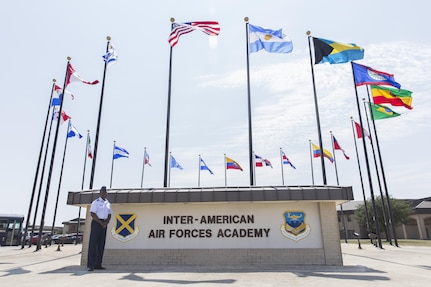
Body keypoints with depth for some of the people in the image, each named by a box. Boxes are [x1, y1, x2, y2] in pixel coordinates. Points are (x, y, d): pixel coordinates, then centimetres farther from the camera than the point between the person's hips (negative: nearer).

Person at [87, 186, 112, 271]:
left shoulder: (108, 203, 14)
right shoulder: (95, 202, -4)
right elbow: (92, 214, -11)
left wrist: (106, 223, -4)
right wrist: (101, 223, -13)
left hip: (104, 224, 6)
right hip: (96, 223, -6)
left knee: (101, 244, 5)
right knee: (93, 244, -7)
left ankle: (98, 264, 9)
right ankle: (90, 265, -5)